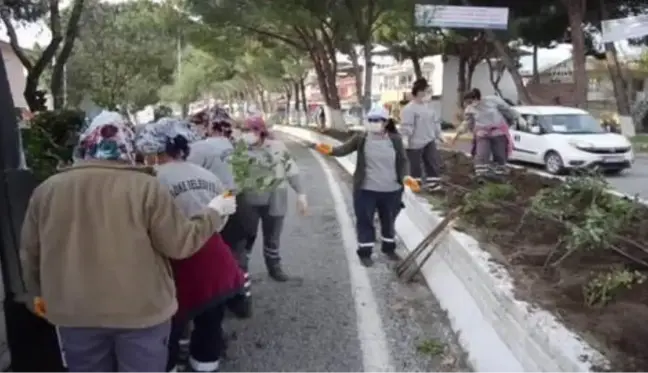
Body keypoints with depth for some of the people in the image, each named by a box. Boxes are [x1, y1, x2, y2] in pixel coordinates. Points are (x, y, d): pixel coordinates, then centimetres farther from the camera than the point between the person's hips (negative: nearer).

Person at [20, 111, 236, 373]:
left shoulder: (46, 190, -1)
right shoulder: (145, 187, -13)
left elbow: (29, 253, 9)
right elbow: (181, 243, -10)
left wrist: (40, 293, 26)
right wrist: (214, 212, 5)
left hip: (75, 312, 3)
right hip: (141, 310, -3)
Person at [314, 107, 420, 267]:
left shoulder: (395, 139, -4)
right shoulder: (361, 138, -6)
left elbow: (403, 160, 1)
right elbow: (344, 149, -12)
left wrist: (406, 176, -17)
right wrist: (330, 150, -33)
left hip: (392, 190, 2)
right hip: (366, 189, -1)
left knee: (389, 220, 18)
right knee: (365, 221, 6)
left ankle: (389, 248, 40)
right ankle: (365, 252, 21)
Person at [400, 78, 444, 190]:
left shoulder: (429, 106, 11)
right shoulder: (409, 109, -17)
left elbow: (435, 122, 19)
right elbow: (406, 126, -22)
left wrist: (439, 134, 20)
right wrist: (405, 139, -28)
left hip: (429, 141, 8)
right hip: (415, 143, -8)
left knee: (433, 162, 7)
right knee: (415, 165, 3)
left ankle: (432, 181, 17)